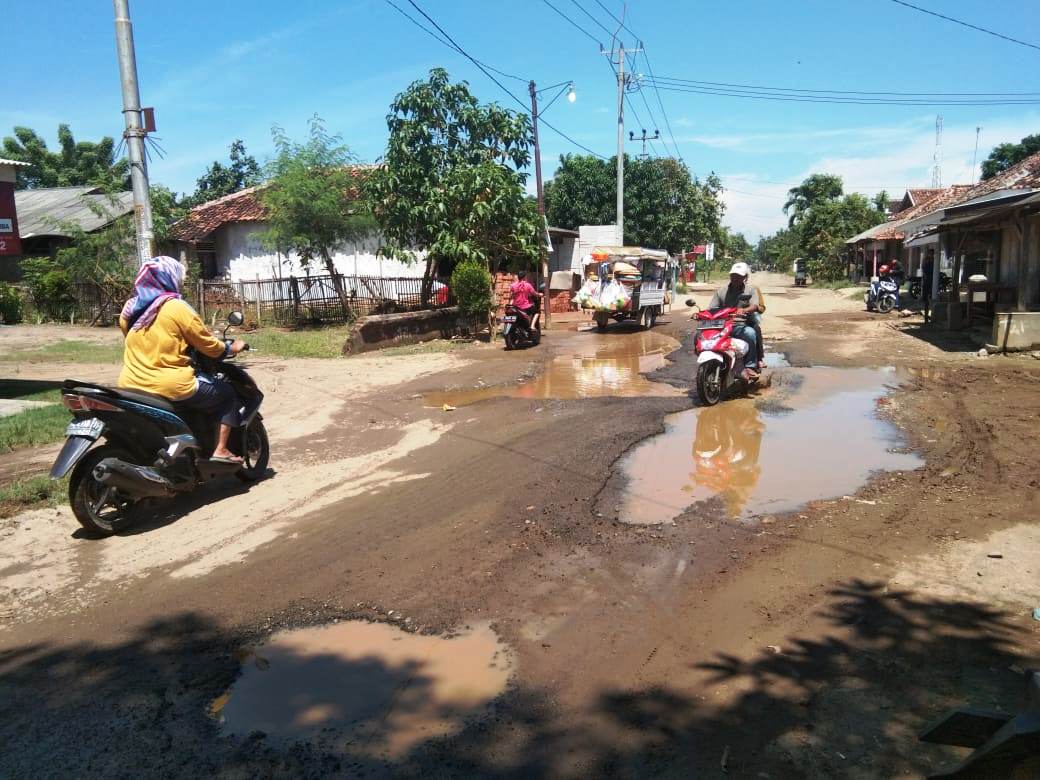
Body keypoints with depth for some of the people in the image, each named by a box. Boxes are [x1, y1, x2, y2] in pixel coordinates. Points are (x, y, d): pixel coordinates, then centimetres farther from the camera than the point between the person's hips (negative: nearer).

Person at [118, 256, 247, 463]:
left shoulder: (129, 308, 8)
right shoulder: (177, 308, -11)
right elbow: (208, 345, -5)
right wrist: (230, 348, 14)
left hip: (131, 386, 7)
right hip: (171, 387, -7)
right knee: (227, 394, 11)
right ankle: (220, 450, 4)